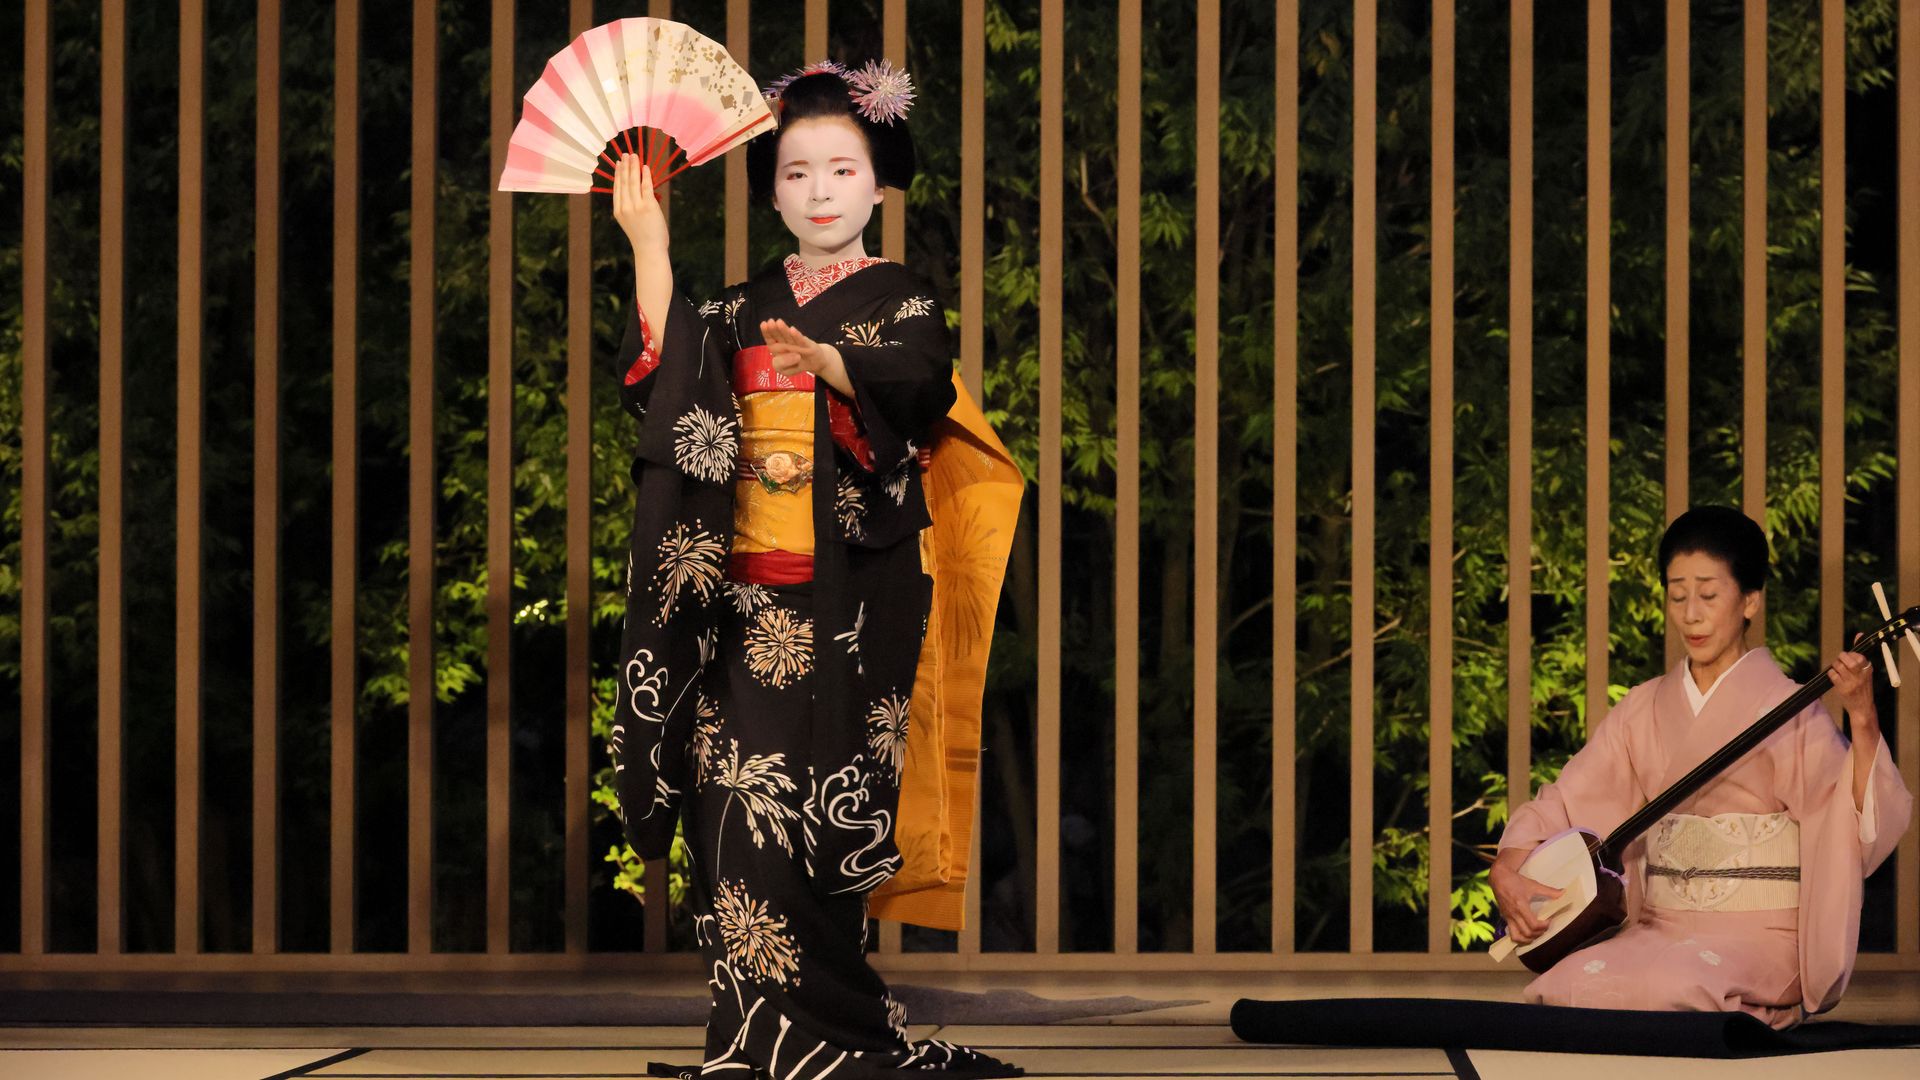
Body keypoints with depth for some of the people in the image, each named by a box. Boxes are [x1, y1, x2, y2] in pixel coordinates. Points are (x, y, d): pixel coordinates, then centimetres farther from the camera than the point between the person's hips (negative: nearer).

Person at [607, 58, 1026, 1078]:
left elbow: (918, 385, -14)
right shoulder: (744, 307, 17)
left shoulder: (900, 301, 6)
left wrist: (830, 363, -33)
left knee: (802, 797, -12)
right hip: (751, 592, 4)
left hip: (854, 594, -3)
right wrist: (649, 247, -3)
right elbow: (661, 381, 1)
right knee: (740, 792, -7)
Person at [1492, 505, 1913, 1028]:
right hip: (1659, 928, 4)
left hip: (1758, 937, -4)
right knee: (1557, 987, -26)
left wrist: (1862, 719, -31)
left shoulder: (1786, 709, -4)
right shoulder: (1645, 710, 11)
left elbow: (1866, 824, -16)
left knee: (1670, 984, -35)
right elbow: (1558, 805, 11)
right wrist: (1507, 873, -8)